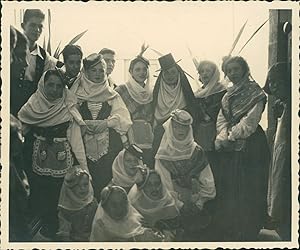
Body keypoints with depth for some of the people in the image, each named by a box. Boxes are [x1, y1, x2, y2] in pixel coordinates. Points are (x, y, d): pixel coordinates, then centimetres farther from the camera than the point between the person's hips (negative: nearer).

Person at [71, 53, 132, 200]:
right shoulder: (76, 94, 10)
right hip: (84, 149, -1)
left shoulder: (112, 96, 14)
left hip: (109, 149, 1)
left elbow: (124, 118, 3)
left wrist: (106, 123, -13)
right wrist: (85, 124, -15)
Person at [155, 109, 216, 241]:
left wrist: (199, 201, -3)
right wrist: (181, 205, -8)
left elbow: (208, 185, 7)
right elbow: (165, 187, -3)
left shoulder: (197, 152, 7)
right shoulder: (163, 156, -1)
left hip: (197, 207, 2)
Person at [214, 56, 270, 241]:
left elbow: (249, 122, -13)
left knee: (248, 189, -4)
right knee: (228, 188, 8)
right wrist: (224, 136, -9)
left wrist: (231, 137, -11)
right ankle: (227, 231, 18)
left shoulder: (255, 93, -4)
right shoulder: (228, 95, 16)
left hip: (250, 146, -6)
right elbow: (221, 120, 9)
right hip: (229, 149, 6)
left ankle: (247, 234, 6)